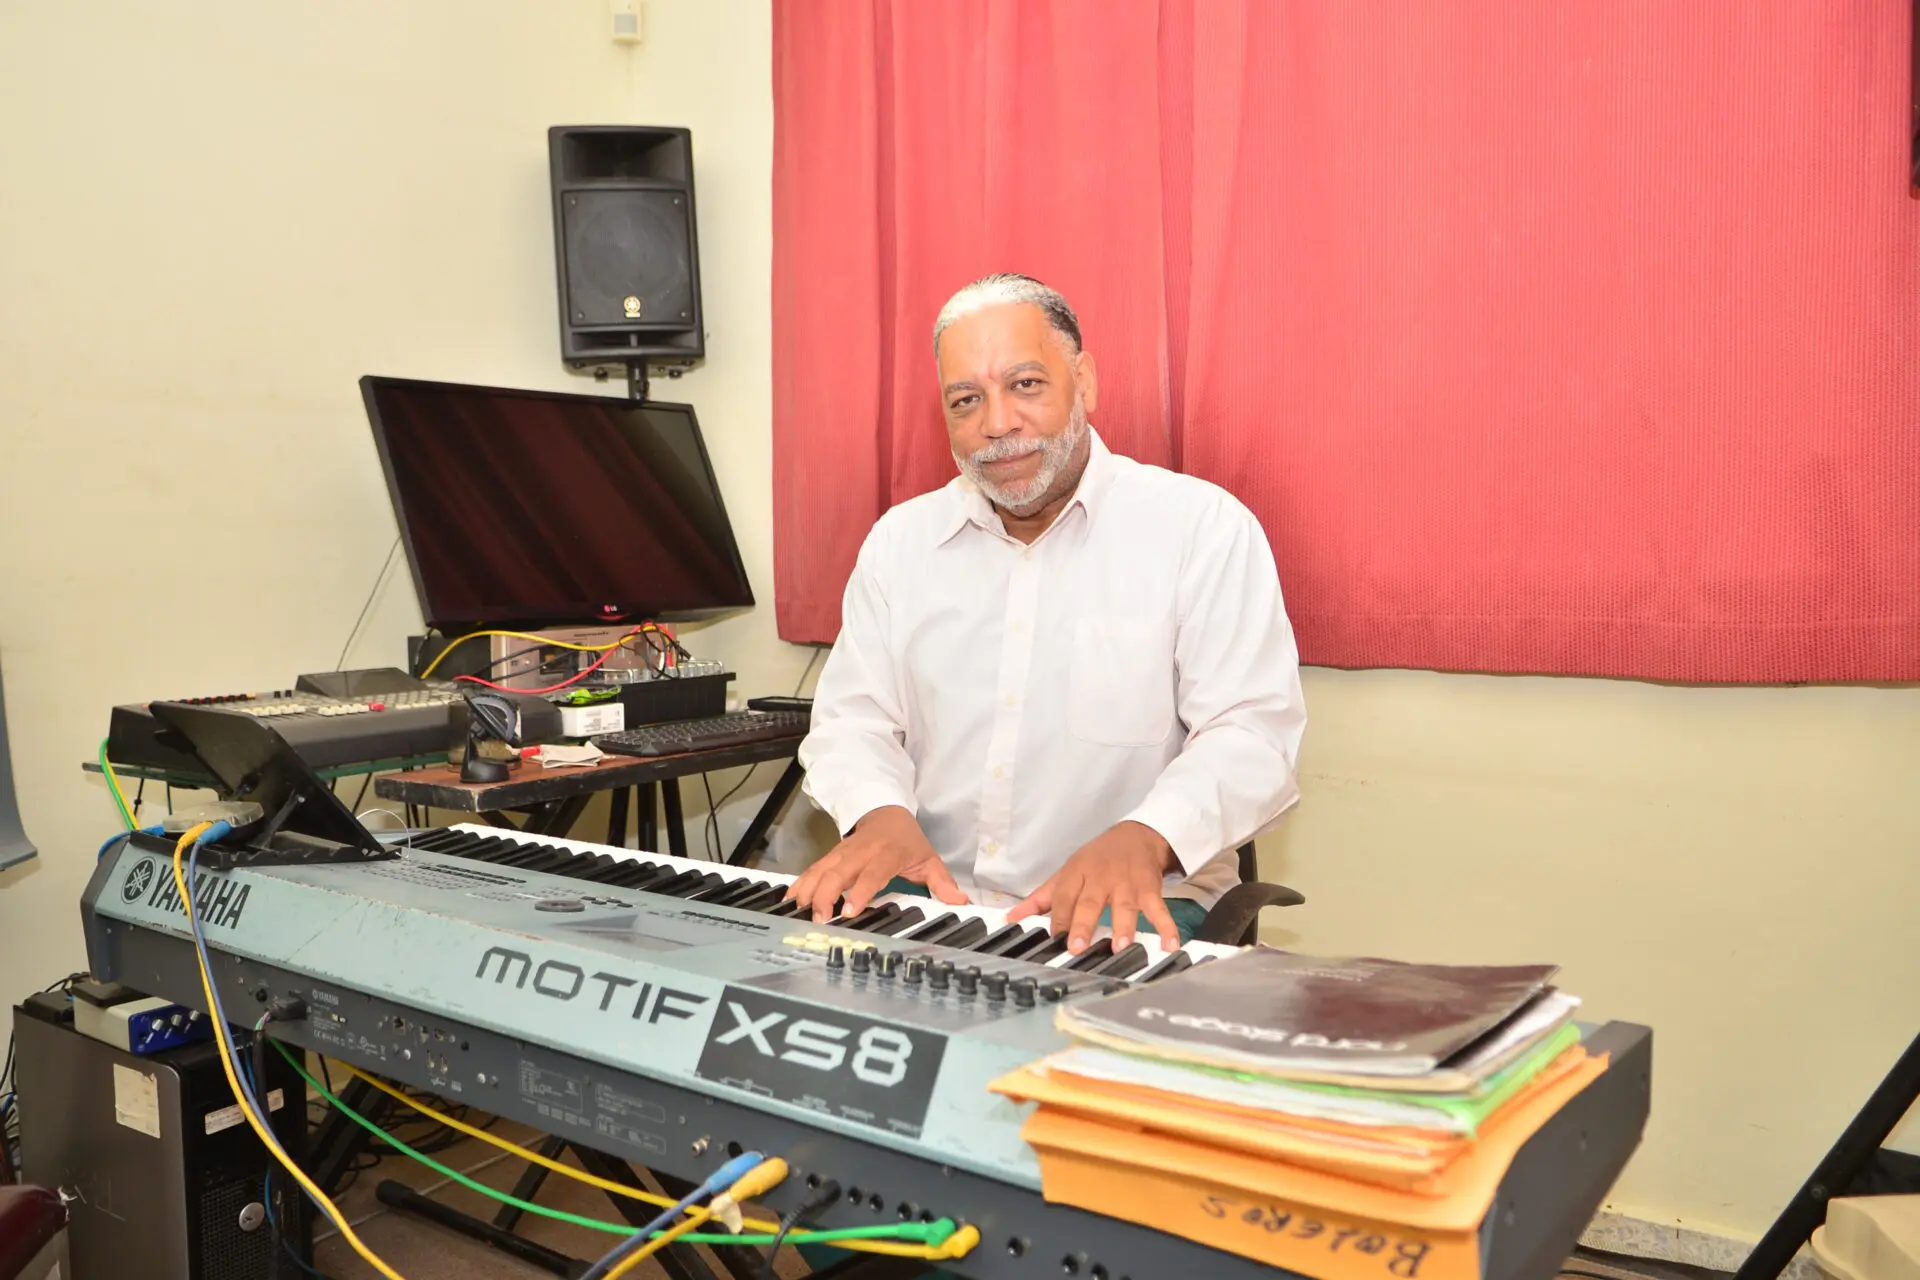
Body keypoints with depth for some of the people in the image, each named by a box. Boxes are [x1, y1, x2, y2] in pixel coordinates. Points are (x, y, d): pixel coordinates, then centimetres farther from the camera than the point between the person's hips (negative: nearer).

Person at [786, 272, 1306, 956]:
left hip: (1127, 905, -3)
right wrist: (881, 814, -13)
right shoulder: (899, 539, 11)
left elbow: (1250, 731, -10)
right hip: (932, 892, 3)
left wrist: (1146, 838, -29)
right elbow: (853, 719, 10)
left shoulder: (1204, 527, -3)